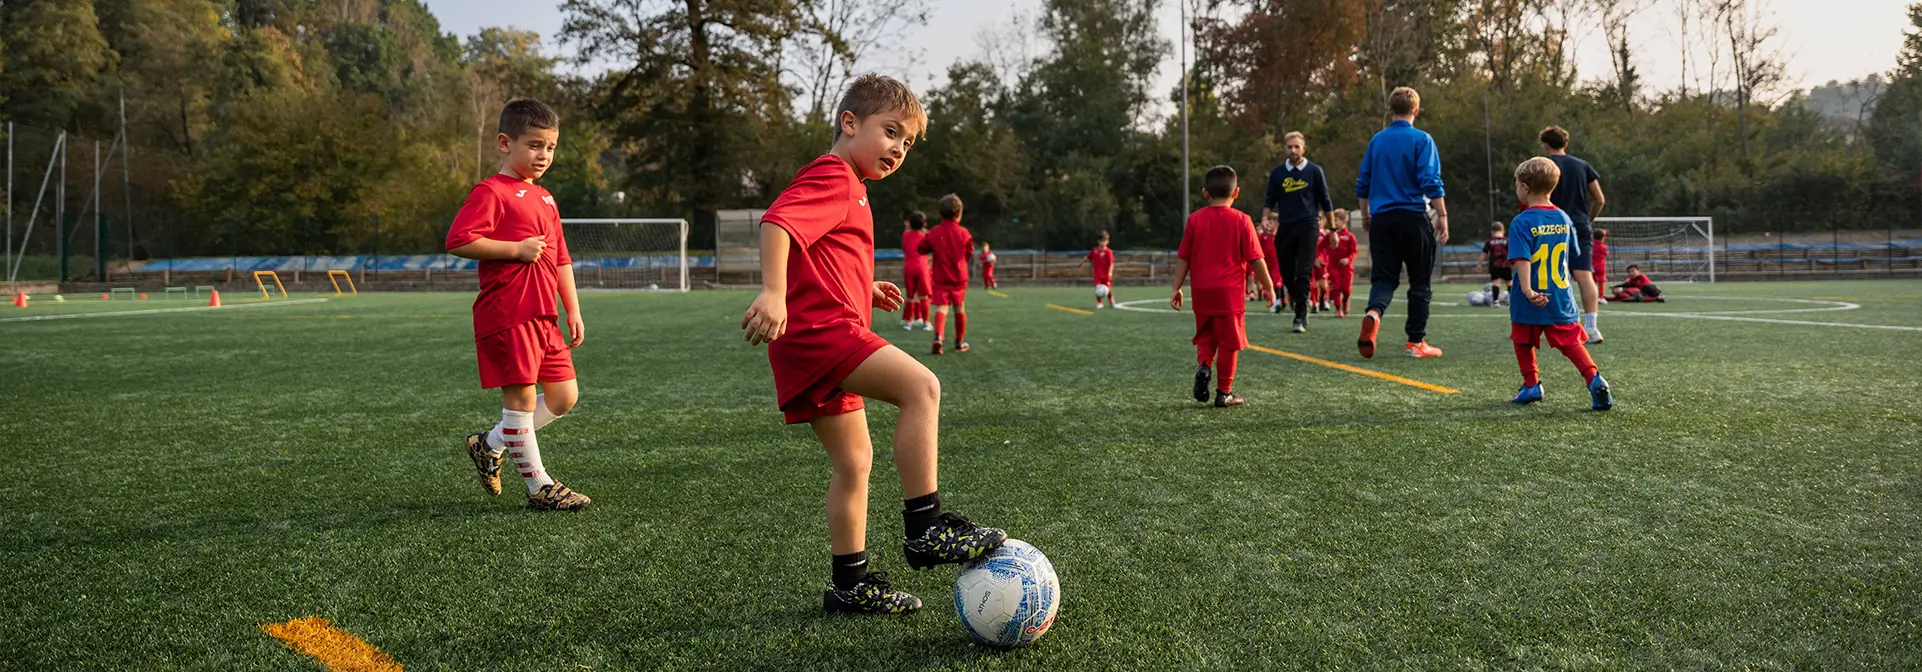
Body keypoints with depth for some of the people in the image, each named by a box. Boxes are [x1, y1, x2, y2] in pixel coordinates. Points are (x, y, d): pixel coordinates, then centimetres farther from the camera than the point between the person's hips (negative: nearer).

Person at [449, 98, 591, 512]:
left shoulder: (544, 199, 19)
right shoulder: (491, 192, -7)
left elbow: (561, 259, 22)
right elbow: (458, 242, -18)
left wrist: (573, 311, 18)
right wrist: (516, 249, -17)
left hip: (544, 315, 9)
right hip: (507, 314, -9)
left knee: (564, 397, 8)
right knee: (521, 398, -1)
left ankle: (490, 446, 24)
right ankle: (539, 487, 8)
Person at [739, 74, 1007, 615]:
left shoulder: (847, 186, 27)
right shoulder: (833, 176, -6)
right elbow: (776, 222, -23)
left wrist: (865, 289, 26)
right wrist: (773, 292, -36)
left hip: (817, 343, 11)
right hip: (819, 328, -11)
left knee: (853, 461, 13)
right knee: (921, 386, -25)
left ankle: (850, 584, 20)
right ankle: (925, 529, -25)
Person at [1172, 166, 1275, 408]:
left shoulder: (1195, 219, 3)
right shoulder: (1241, 220, -4)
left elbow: (1183, 258, 4)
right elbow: (1255, 259, -3)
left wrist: (1177, 288, 11)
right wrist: (1269, 286, 7)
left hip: (1202, 291, 2)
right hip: (1230, 292, -2)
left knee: (1205, 336, 18)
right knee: (1228, 342, 6)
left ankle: (1203, 366, -9)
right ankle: (1224, 392, 9)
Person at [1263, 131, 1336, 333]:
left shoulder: (1314, 171, 1)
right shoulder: (1277, 173, 7)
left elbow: (1325, 201, 6)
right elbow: (1269, 200, 13)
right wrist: (1265, 217, -6)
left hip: (1308, 227, -3)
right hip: (1285, 228, 3)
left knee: (1304, 273, -9)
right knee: (1286, 272, 7)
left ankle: (1301, 317, -6)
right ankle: (1301, 301, 33)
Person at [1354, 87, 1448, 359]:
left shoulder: (1376, 140, 8)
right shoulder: (1421, 140, -5)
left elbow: (1362, 183, 13)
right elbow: (1431, 183, -12)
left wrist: (1365, 216, 25)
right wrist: (1442, 216, -7)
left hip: (1381, 220, 3)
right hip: (1413, 218, -3)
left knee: (1383, 278, 5)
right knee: (1419, 282, 8)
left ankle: (1374, 313, -27)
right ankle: (1416, 342, 10)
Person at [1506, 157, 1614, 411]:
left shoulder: (1521, 223, -12)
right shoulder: (1564, 219, 7)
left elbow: (1521, 259, -23)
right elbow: (1572, 255, 17)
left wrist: (1527, 289, -32)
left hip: (1529, 303, -4)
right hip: (1562, 299, 4)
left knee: (1523, 342, 15)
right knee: (1570, 341, 3)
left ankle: (1531, 385, 19)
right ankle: (1595, 379, -16)